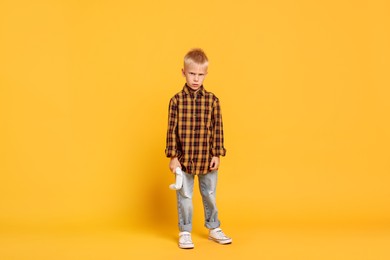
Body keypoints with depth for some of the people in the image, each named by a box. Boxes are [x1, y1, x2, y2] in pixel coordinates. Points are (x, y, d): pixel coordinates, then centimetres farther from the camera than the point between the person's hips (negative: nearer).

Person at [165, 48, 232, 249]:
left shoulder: (212, 100, -2)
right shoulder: (176, 100, -6)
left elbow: (218, 129, 0)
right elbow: (172, 130, -5)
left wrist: (217, 155, -3)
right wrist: (173, 157, -7)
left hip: (207, 158, 2)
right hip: (184, 157, -2)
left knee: (209, 195, 16)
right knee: (184, 196, 9)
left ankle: (214, 229, 32)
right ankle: (185, 232, 23)